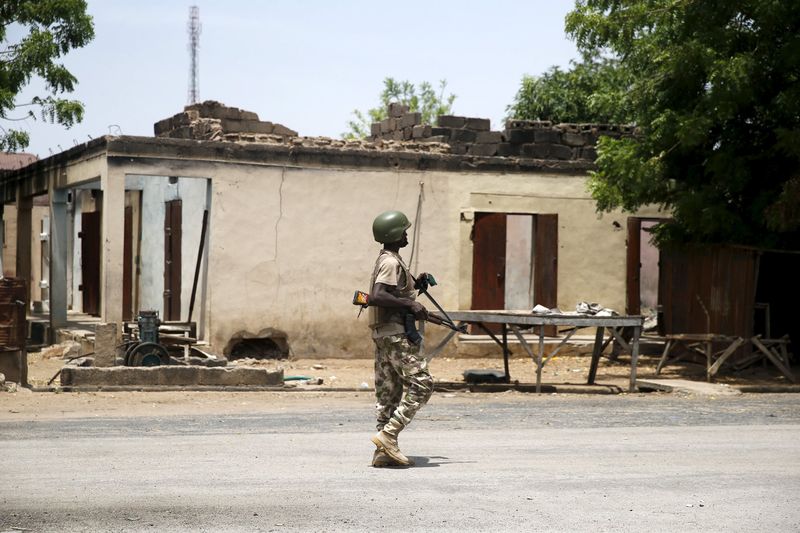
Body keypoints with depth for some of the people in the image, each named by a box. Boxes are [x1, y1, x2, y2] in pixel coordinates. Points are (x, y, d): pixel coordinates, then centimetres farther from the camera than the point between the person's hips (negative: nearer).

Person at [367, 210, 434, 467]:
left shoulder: (387, 260, 18)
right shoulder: (391, 262, -14)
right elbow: (376, 297, -27)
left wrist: (414, 282, 17)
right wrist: (410, 304, -24)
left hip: (384, 333, 10)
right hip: (394, 333, -10)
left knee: (389, 392, 9)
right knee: (421, 384, -10)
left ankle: (384, 451, 8)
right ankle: (388, 434, -14)